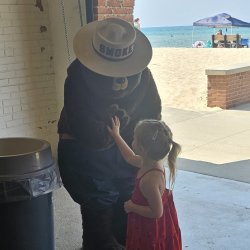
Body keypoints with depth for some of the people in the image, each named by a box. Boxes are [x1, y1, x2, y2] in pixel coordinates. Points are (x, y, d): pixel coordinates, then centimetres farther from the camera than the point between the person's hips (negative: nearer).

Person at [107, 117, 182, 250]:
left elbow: (157, 212, -32)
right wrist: (116, 135, 19)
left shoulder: (150, 179, -38)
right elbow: (131, 157, 12)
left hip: (150, 228, -9)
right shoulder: (151, 162, -11)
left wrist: (132, 207, -20)